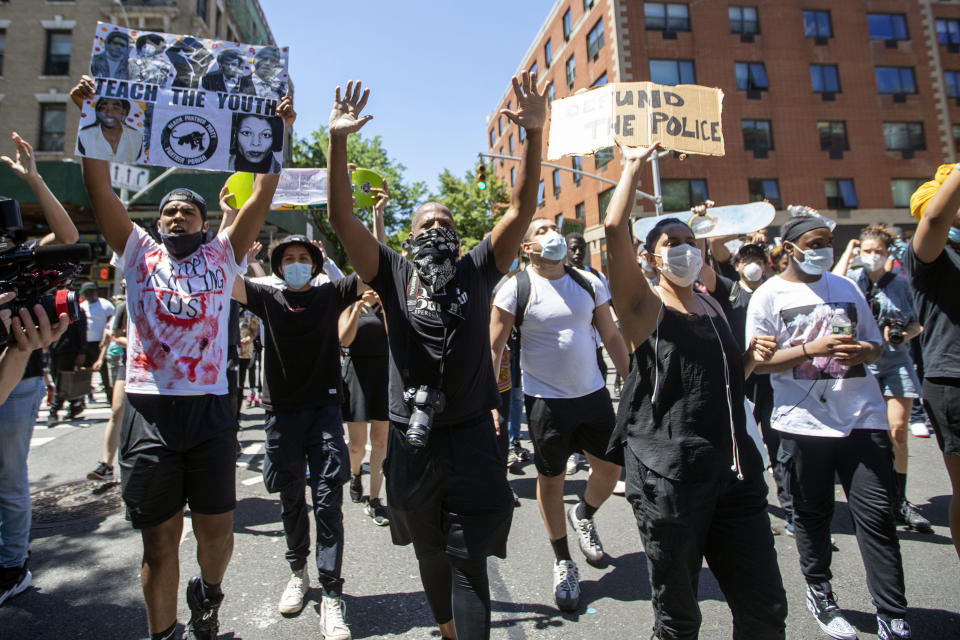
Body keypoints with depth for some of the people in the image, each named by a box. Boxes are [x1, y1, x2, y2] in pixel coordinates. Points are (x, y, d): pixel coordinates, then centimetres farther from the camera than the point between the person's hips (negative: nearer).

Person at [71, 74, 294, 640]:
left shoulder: (222, 256, 10)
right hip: (149, 409, 1)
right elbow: (101, 189, 6)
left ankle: (208, 593, 37)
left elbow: (263, 198, 4)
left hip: (210, 408, 0)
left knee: (217, 531, 5)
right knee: (160, 540, 10)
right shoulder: (140, 254, 12)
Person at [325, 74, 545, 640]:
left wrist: (535, 135, -17)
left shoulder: (478, 271, 3)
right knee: (430, 554, 20)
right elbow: (343, 218, -6)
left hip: (471, 437, -1)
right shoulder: (394, 275, 2)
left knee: (468, 560, 3)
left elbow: (522, 210, -6)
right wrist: (338, 142, -17)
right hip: (412, 439, 2)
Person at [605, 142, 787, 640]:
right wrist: (634, 165, -5)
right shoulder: (644, 305, -5)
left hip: (735, 468, 6)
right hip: (667, 474, -6)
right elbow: (615, 227, -21)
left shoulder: (712, 307, 14)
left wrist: (749, 360, 6)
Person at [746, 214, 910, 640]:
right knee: (812, 514, 11)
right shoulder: (770, 295, -2)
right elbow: (758, 362, -7)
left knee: (877, 516, 3)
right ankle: (819, 593, 32)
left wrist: (865, 351, -6)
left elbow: (876, 343, 17)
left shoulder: (846, 287, 13)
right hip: (805, 421, -3)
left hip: (863, 416, 3)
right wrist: (812, 349, -19)